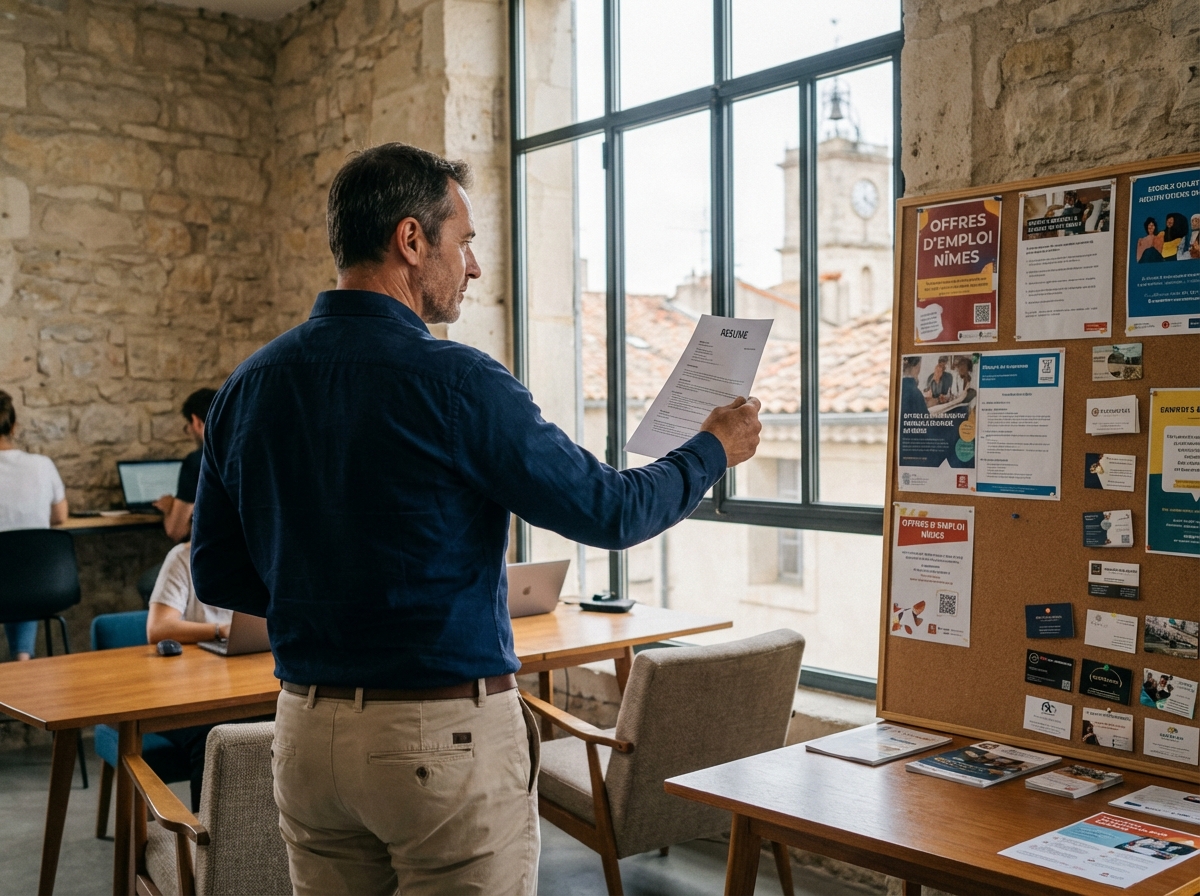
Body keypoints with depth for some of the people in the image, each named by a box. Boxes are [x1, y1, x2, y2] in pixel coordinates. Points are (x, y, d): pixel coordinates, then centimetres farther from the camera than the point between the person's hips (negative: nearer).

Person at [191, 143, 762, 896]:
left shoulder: (249, 386, 1)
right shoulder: (456, 383, -17)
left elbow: (217, 574, 8)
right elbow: (609, 511, -9)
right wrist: (714, 449, 8)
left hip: (307, 731, 6)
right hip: (447, 732, -6)